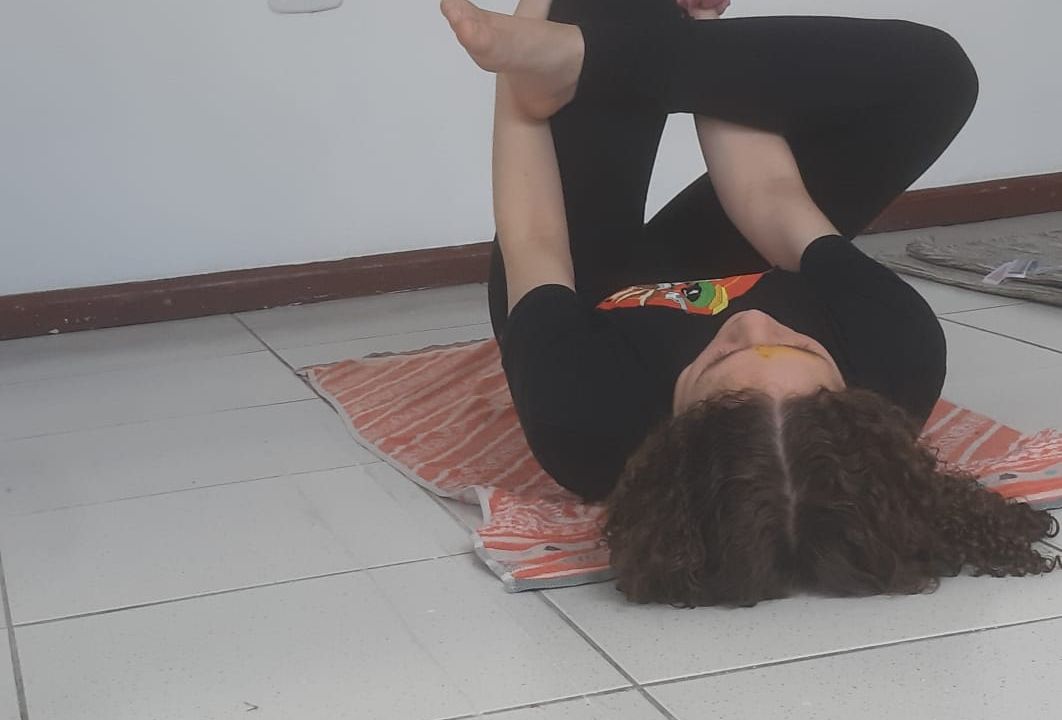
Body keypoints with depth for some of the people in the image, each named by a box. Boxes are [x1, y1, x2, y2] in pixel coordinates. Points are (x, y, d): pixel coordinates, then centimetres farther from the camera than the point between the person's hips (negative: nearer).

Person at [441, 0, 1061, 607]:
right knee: (929, 71, -8)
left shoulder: (588, 418, -47)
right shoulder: (901, 367, -41)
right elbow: (777, 203, -25)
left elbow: (534, 248, -28)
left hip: (590, 300, -2)